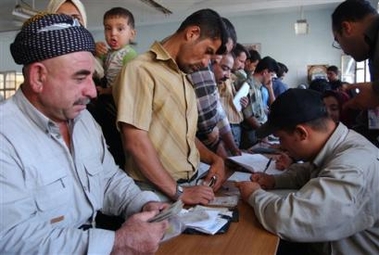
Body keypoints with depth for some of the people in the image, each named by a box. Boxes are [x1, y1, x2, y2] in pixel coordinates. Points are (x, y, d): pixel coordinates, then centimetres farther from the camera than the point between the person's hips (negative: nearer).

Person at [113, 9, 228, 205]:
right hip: (156, 192, -7)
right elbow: (135, 142, -20)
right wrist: (178, 192, -18)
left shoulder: (183, 78, 13)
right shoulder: (141, 70, -14)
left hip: (191, 183, 8)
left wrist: (214, 159, 2)